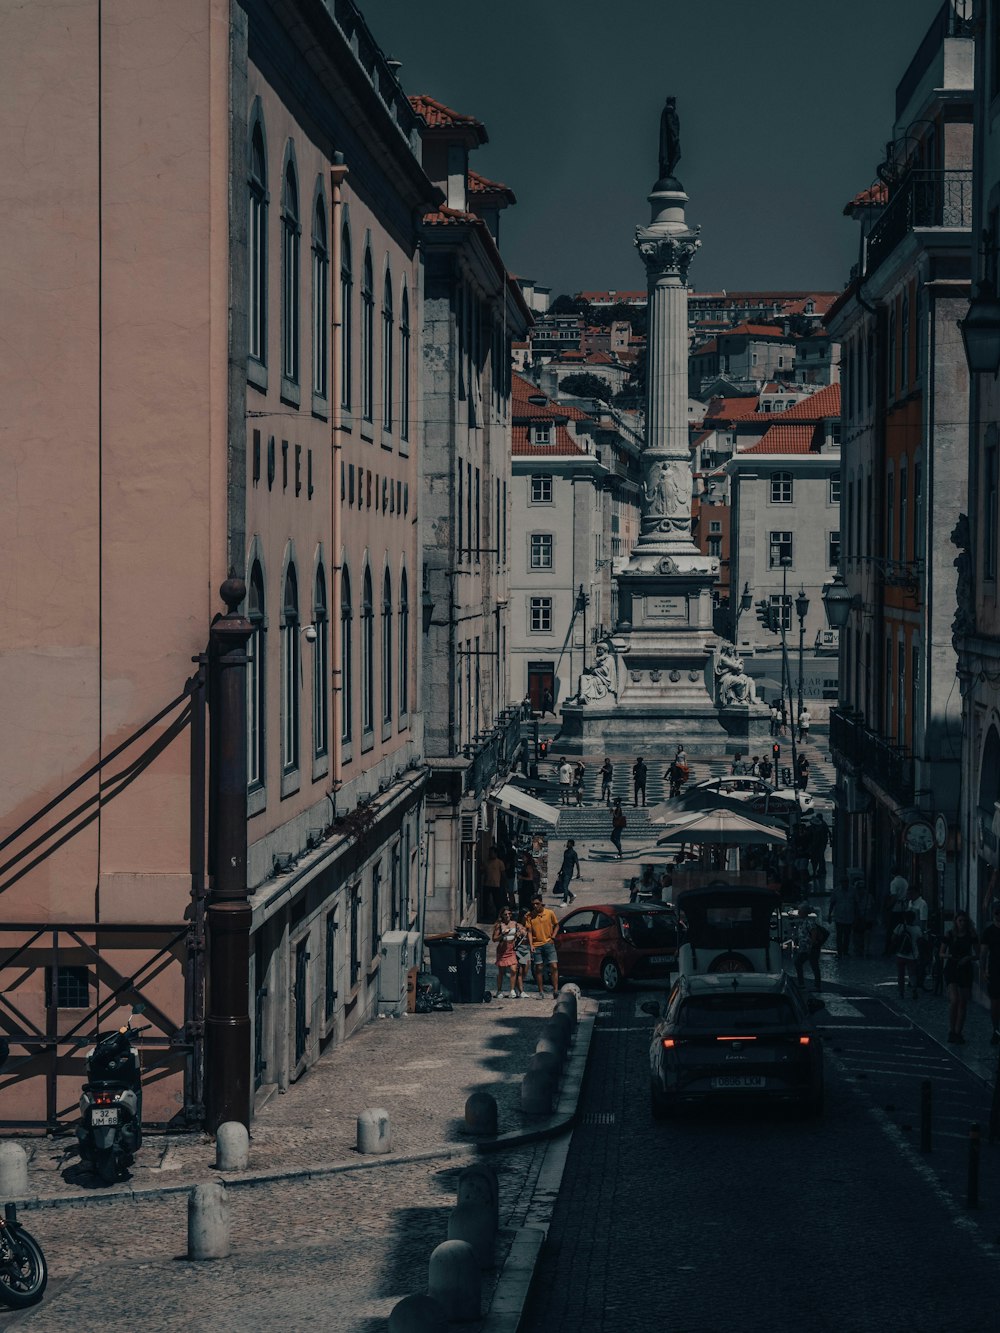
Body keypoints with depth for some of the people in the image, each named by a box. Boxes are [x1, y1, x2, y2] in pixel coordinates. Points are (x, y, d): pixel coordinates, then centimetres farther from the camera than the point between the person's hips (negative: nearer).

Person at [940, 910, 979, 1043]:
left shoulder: (971, 936, 2)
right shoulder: (950, 935, -1)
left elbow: (978, 955, 5)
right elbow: (941, 953, 5)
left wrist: (968, 958, -15)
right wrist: (948, 956, -16)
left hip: (965, 970, 2)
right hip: (951, 969, -2)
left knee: (963, 1003, 5)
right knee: (954, 1000, -16)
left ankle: (958, 1032, 15)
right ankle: (951, 1031, -5)